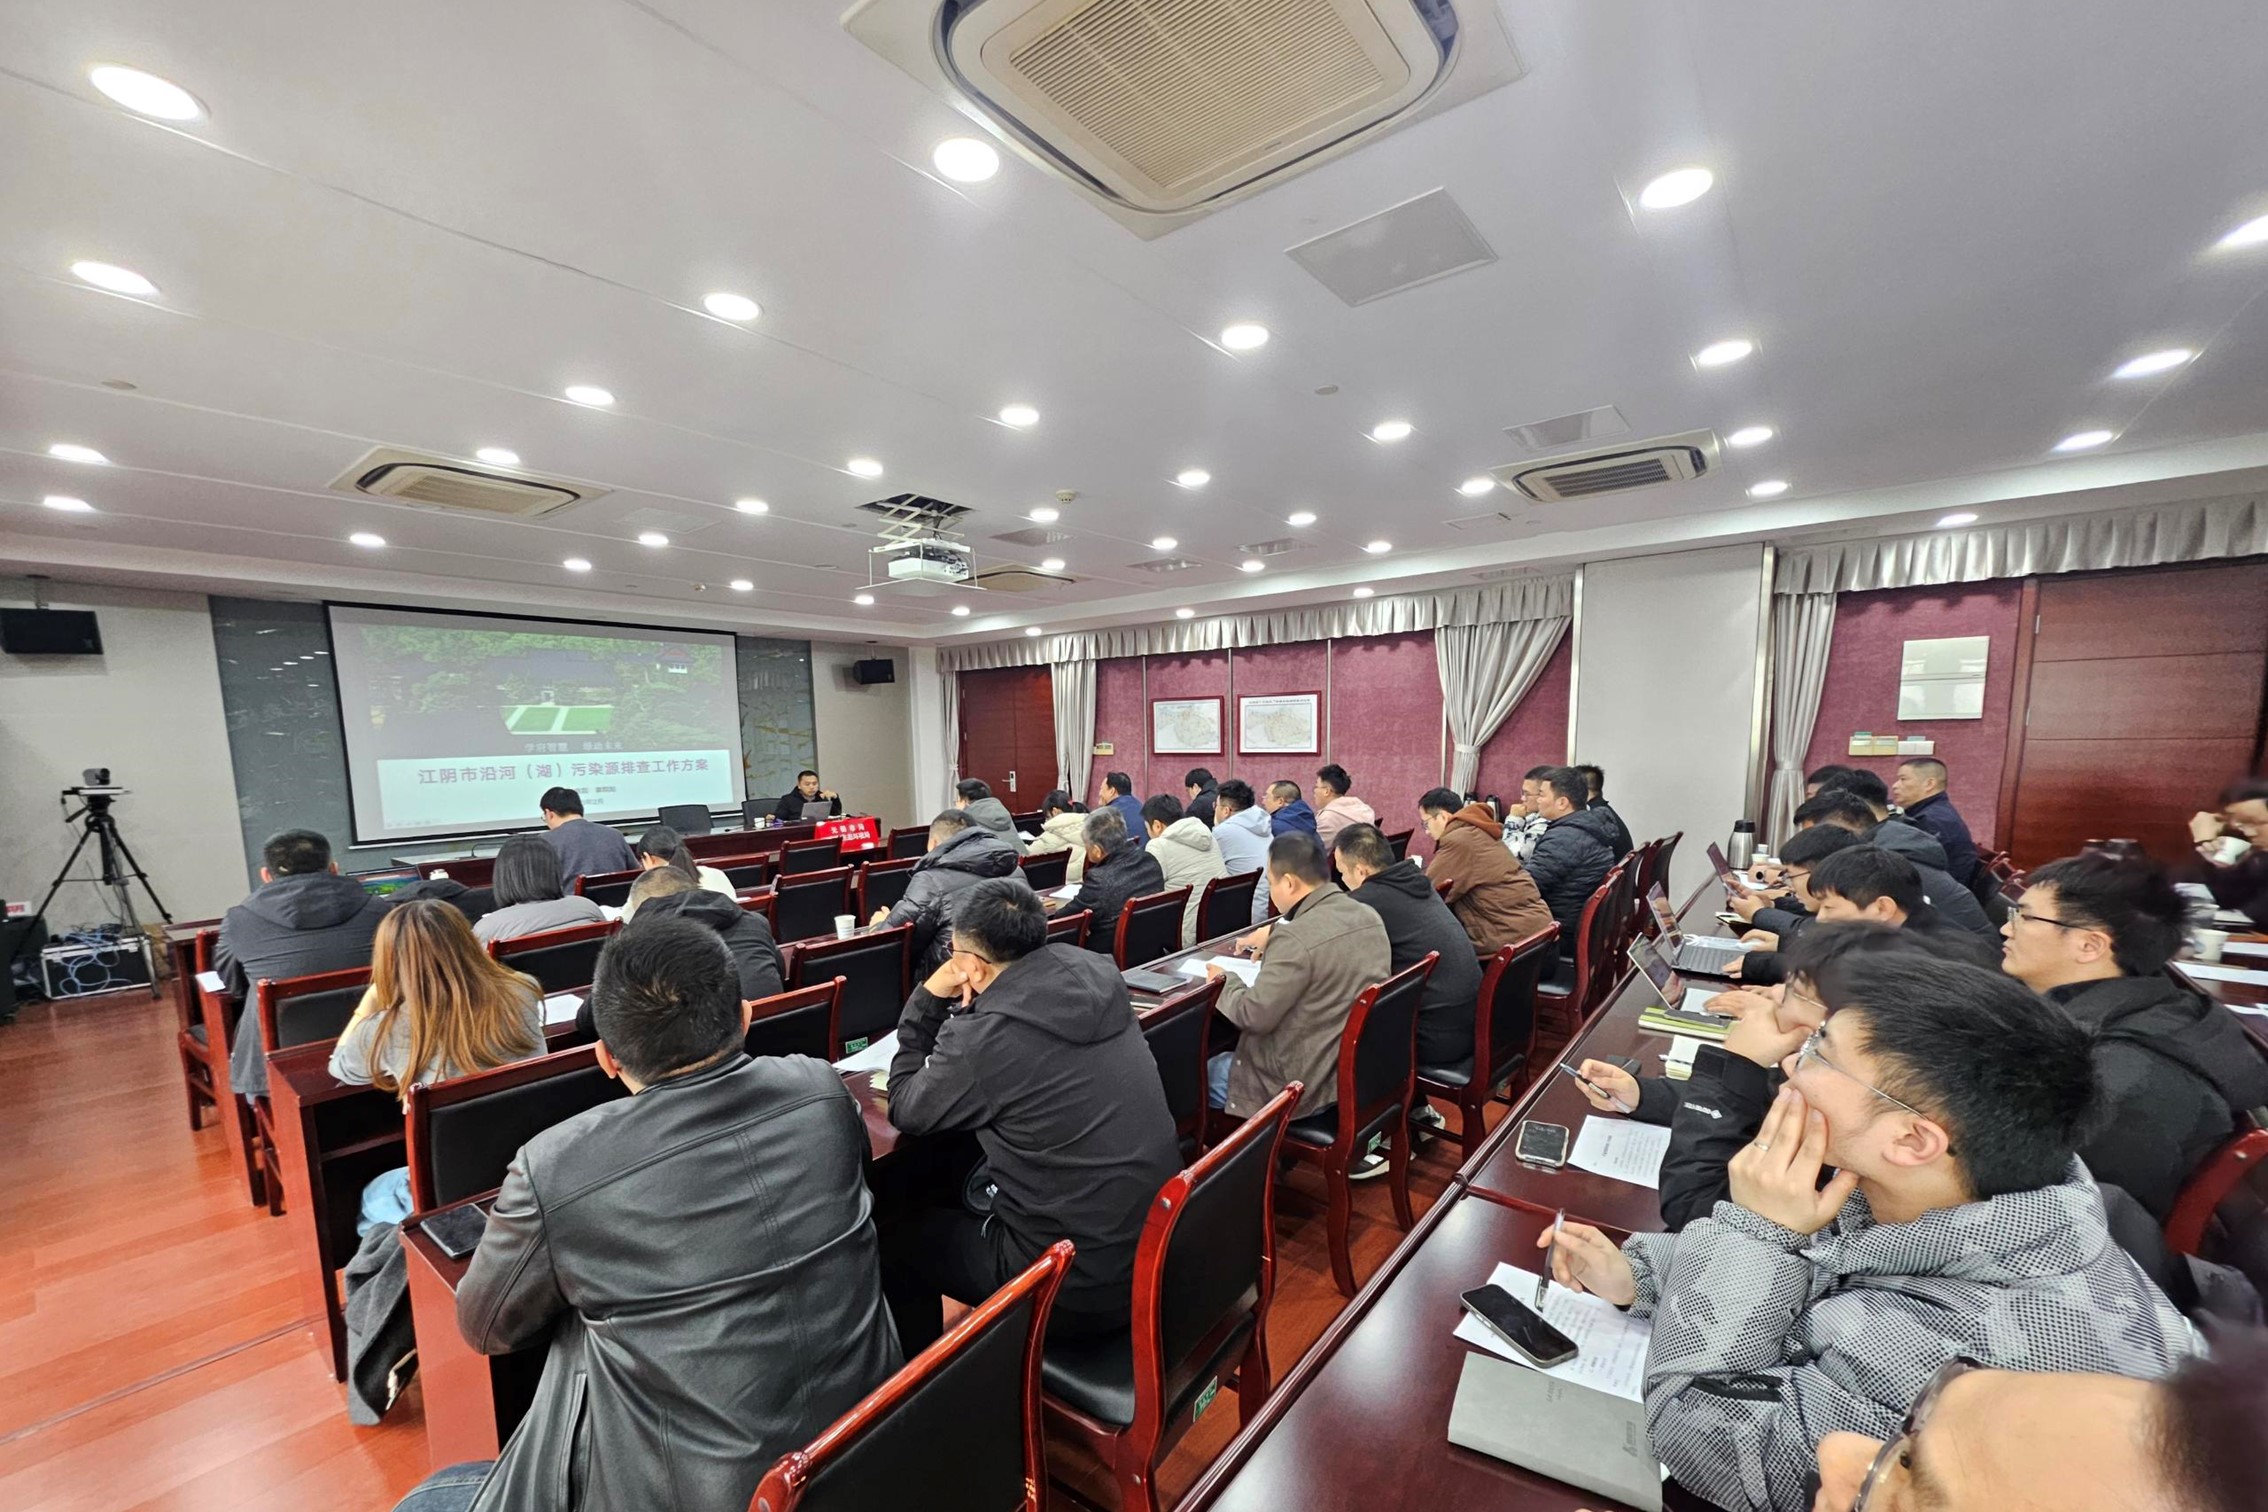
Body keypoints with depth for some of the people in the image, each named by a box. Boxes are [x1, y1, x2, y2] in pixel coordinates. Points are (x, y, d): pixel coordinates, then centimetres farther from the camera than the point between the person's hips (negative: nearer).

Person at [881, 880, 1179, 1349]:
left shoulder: (984, 1037, -24)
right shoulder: (1095, 976, -4)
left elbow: (906, 1110, -4)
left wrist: (928, 998, -3)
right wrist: (953, 1009, 6)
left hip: (1082, 1285, -7)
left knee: (897, 1241, 16)